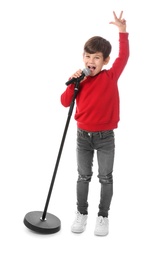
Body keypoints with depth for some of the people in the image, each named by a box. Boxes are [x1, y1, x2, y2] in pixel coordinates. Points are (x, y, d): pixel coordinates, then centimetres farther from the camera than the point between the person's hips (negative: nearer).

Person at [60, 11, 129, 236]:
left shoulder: (111, 77, -7)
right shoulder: (80, 80, -2)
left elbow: (124, 57, -11)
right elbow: (65, 102, -7)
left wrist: (122, 32, -17)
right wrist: (74, 83, -19)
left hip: (105, 137, -2)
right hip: (83, 136, 2)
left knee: (106, 178, 8)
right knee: (83, 176, 13)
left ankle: (103, 216, 22)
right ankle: (82, 213, 28)